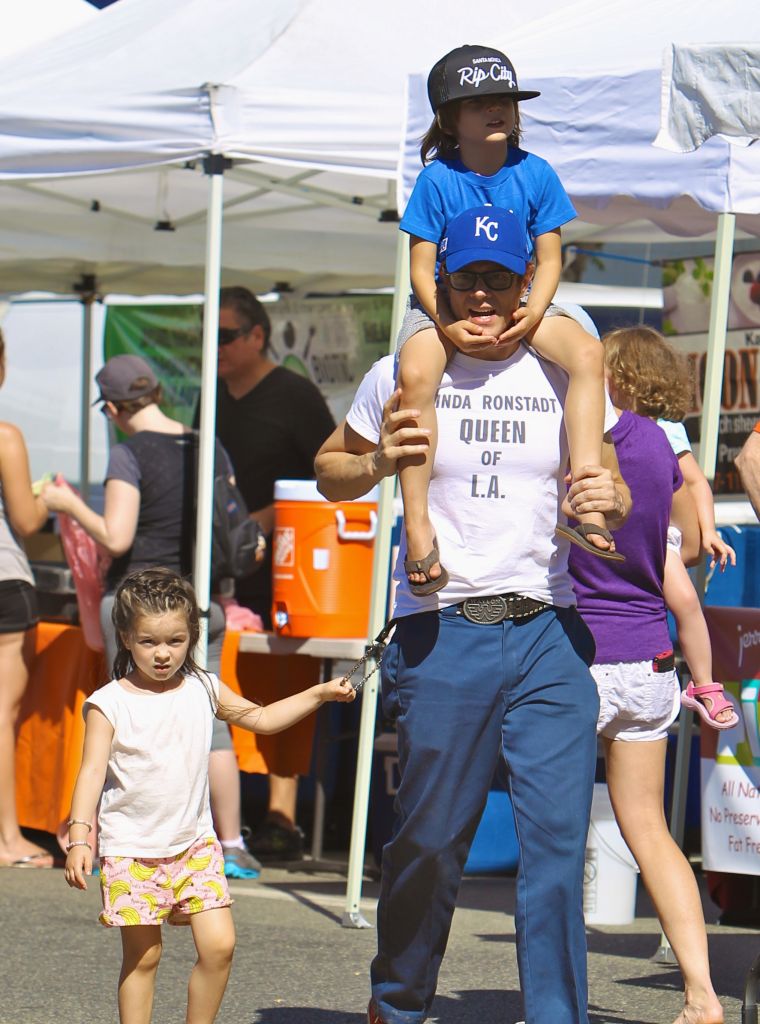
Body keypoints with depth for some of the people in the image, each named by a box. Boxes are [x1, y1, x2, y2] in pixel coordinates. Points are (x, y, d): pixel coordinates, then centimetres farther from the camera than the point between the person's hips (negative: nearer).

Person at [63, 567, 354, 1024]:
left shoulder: (203, 690, 5)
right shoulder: (109, 704, -8)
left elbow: (261, 718, 19)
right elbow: (92, 772, -12)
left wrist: (319, 693, 10)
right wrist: (79, 837, -23)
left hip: (195, 844, 4)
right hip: (131, 849, -4)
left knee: (220, 945, -6)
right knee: (143, 955, 0)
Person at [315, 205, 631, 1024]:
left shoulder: (564, 378, 8)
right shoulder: (403, 376, 4)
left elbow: (613, 489, 17)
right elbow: (330, 473, 14)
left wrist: (608, 498, -7)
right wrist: (379, 462, -8)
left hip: (547, 631, 1)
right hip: (442, 634, -1)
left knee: (557, 843, -7)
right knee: (428, 841, 6)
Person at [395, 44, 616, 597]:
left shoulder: (534, 173, -1)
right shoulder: (437, 179, -8)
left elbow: (550, 257, 1)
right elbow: (421, 266, -7)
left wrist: (534, 312, -19)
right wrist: (447, 323, -25)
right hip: (443, 306, -3)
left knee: (587, 352, -27)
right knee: (416, 375, -35)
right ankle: (418, 530, -33)